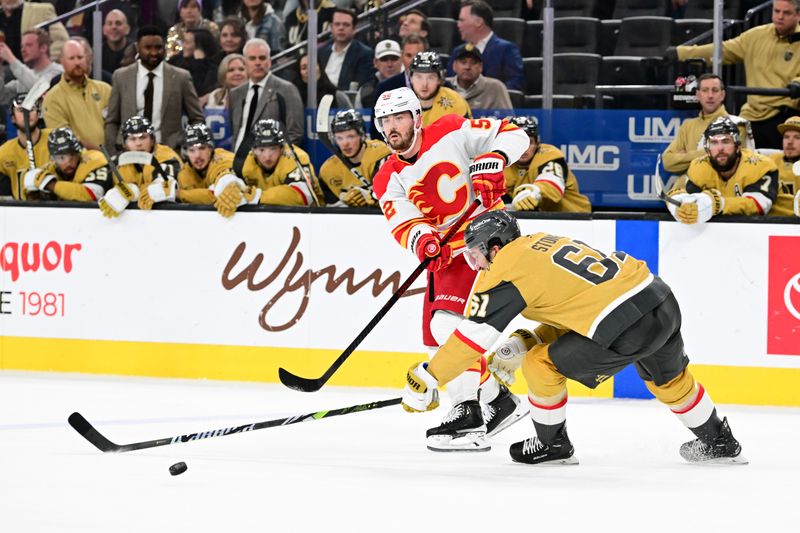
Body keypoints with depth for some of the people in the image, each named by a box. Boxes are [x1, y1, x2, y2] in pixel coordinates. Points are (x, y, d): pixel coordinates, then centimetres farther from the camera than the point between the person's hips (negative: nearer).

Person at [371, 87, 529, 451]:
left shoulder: (452, 133, -8)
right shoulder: (387, 180, 4)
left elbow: (512, 134, -7)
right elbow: (403, 221, -14)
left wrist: (491, 161, -26)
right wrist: (422, 241, -36)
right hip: (446, 254, 8)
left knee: (450, 321, -22)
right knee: (437, 337, 8)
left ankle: (468, 415, -24)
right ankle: (499, 401, 24)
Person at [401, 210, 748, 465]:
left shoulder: (509, 268, -5)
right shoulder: (542, 243, 21)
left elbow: (475, 334, -8)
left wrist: (427, 379, -3)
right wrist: (523, 344, 16)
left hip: (627, 327, -9)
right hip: (664, 302, 9)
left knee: (542, 364, 5)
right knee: (668, 379, 33)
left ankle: (553, 444, 21)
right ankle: (719, 442, 49)